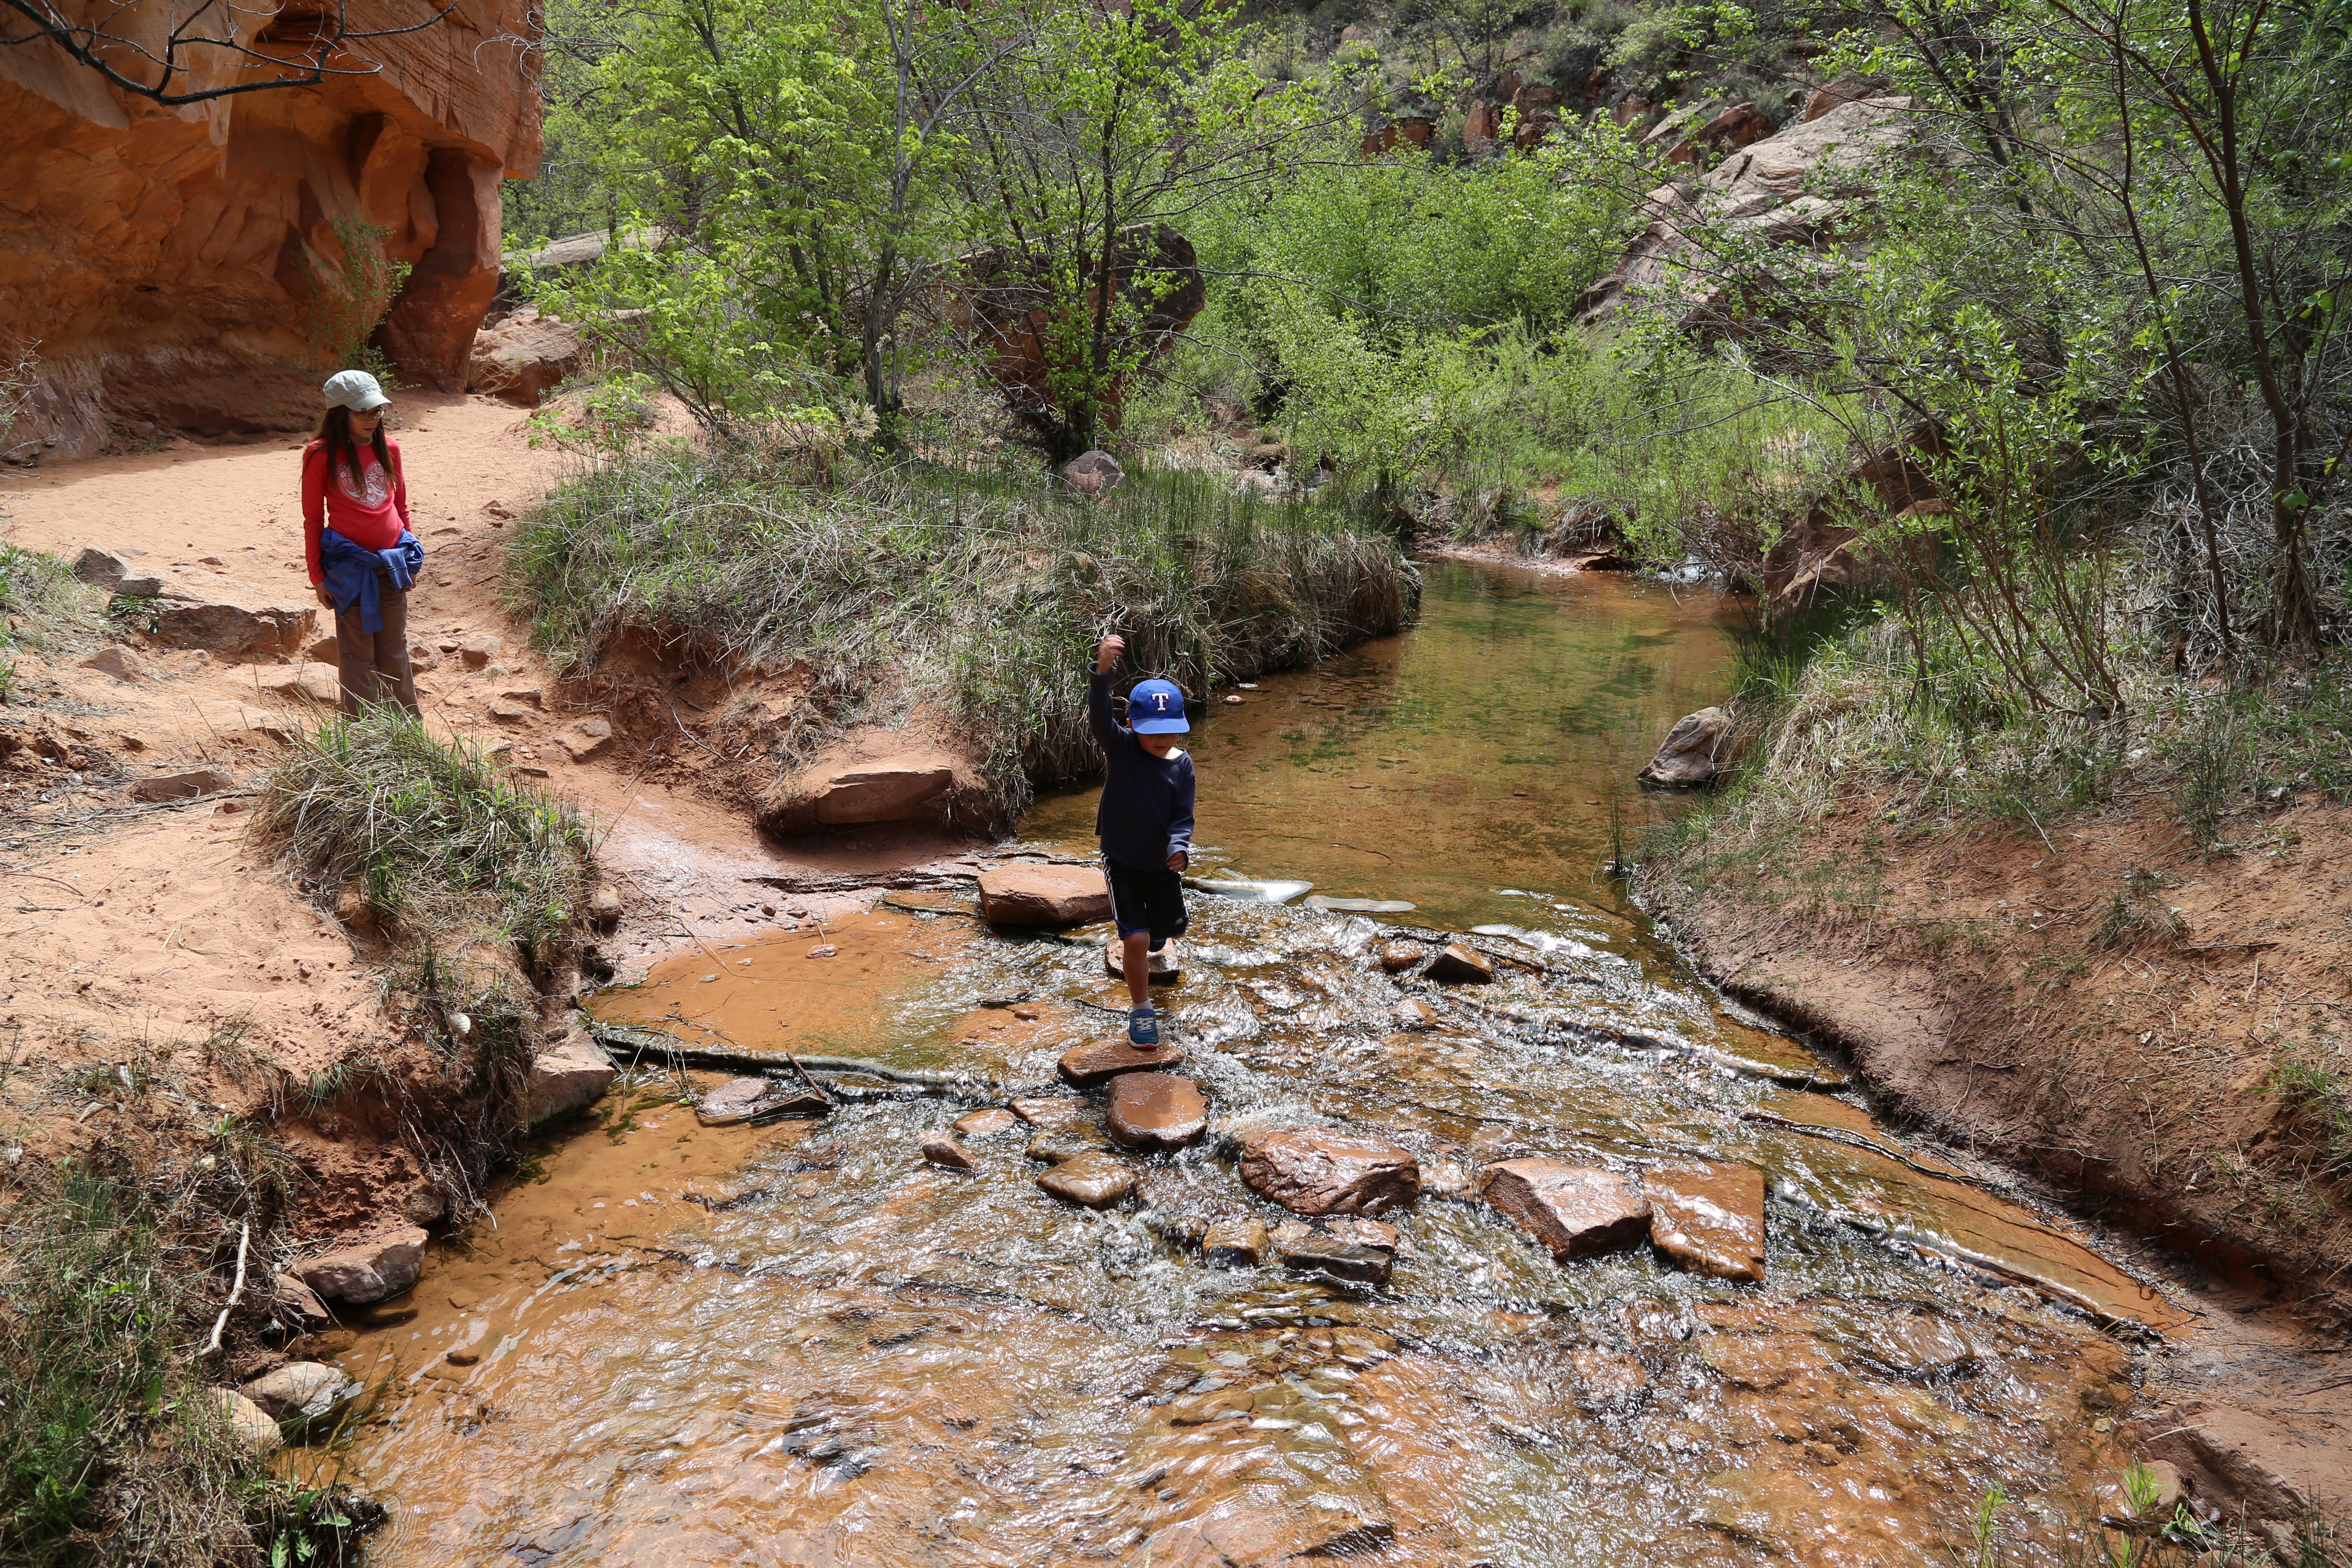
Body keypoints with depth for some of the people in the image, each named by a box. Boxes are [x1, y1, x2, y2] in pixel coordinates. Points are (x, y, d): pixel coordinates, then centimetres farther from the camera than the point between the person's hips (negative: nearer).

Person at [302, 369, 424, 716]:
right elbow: (313, 519, -2)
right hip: (351, 565, -3)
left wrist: (409, 559, 16)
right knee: (358, 654, 5)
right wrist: (317, 576, -2)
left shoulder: (388, 448, 4)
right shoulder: (321, 456, -7)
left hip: (392, 562, 4)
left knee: (395, 650, 13)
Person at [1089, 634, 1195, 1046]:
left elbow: (1183, 817, -9)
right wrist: (1102, 672, -54)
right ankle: (1140, 1010, 7)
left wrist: (1179, 848, -31)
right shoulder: (1122, 747, -17)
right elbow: (1099, 716, -36)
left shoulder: (1182, 764, -10)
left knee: (1170, 930, 21)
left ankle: (1150, 948, 59)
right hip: (1122, 861, -3)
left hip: (1163, 862, 4)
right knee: (1137, 938, -13)